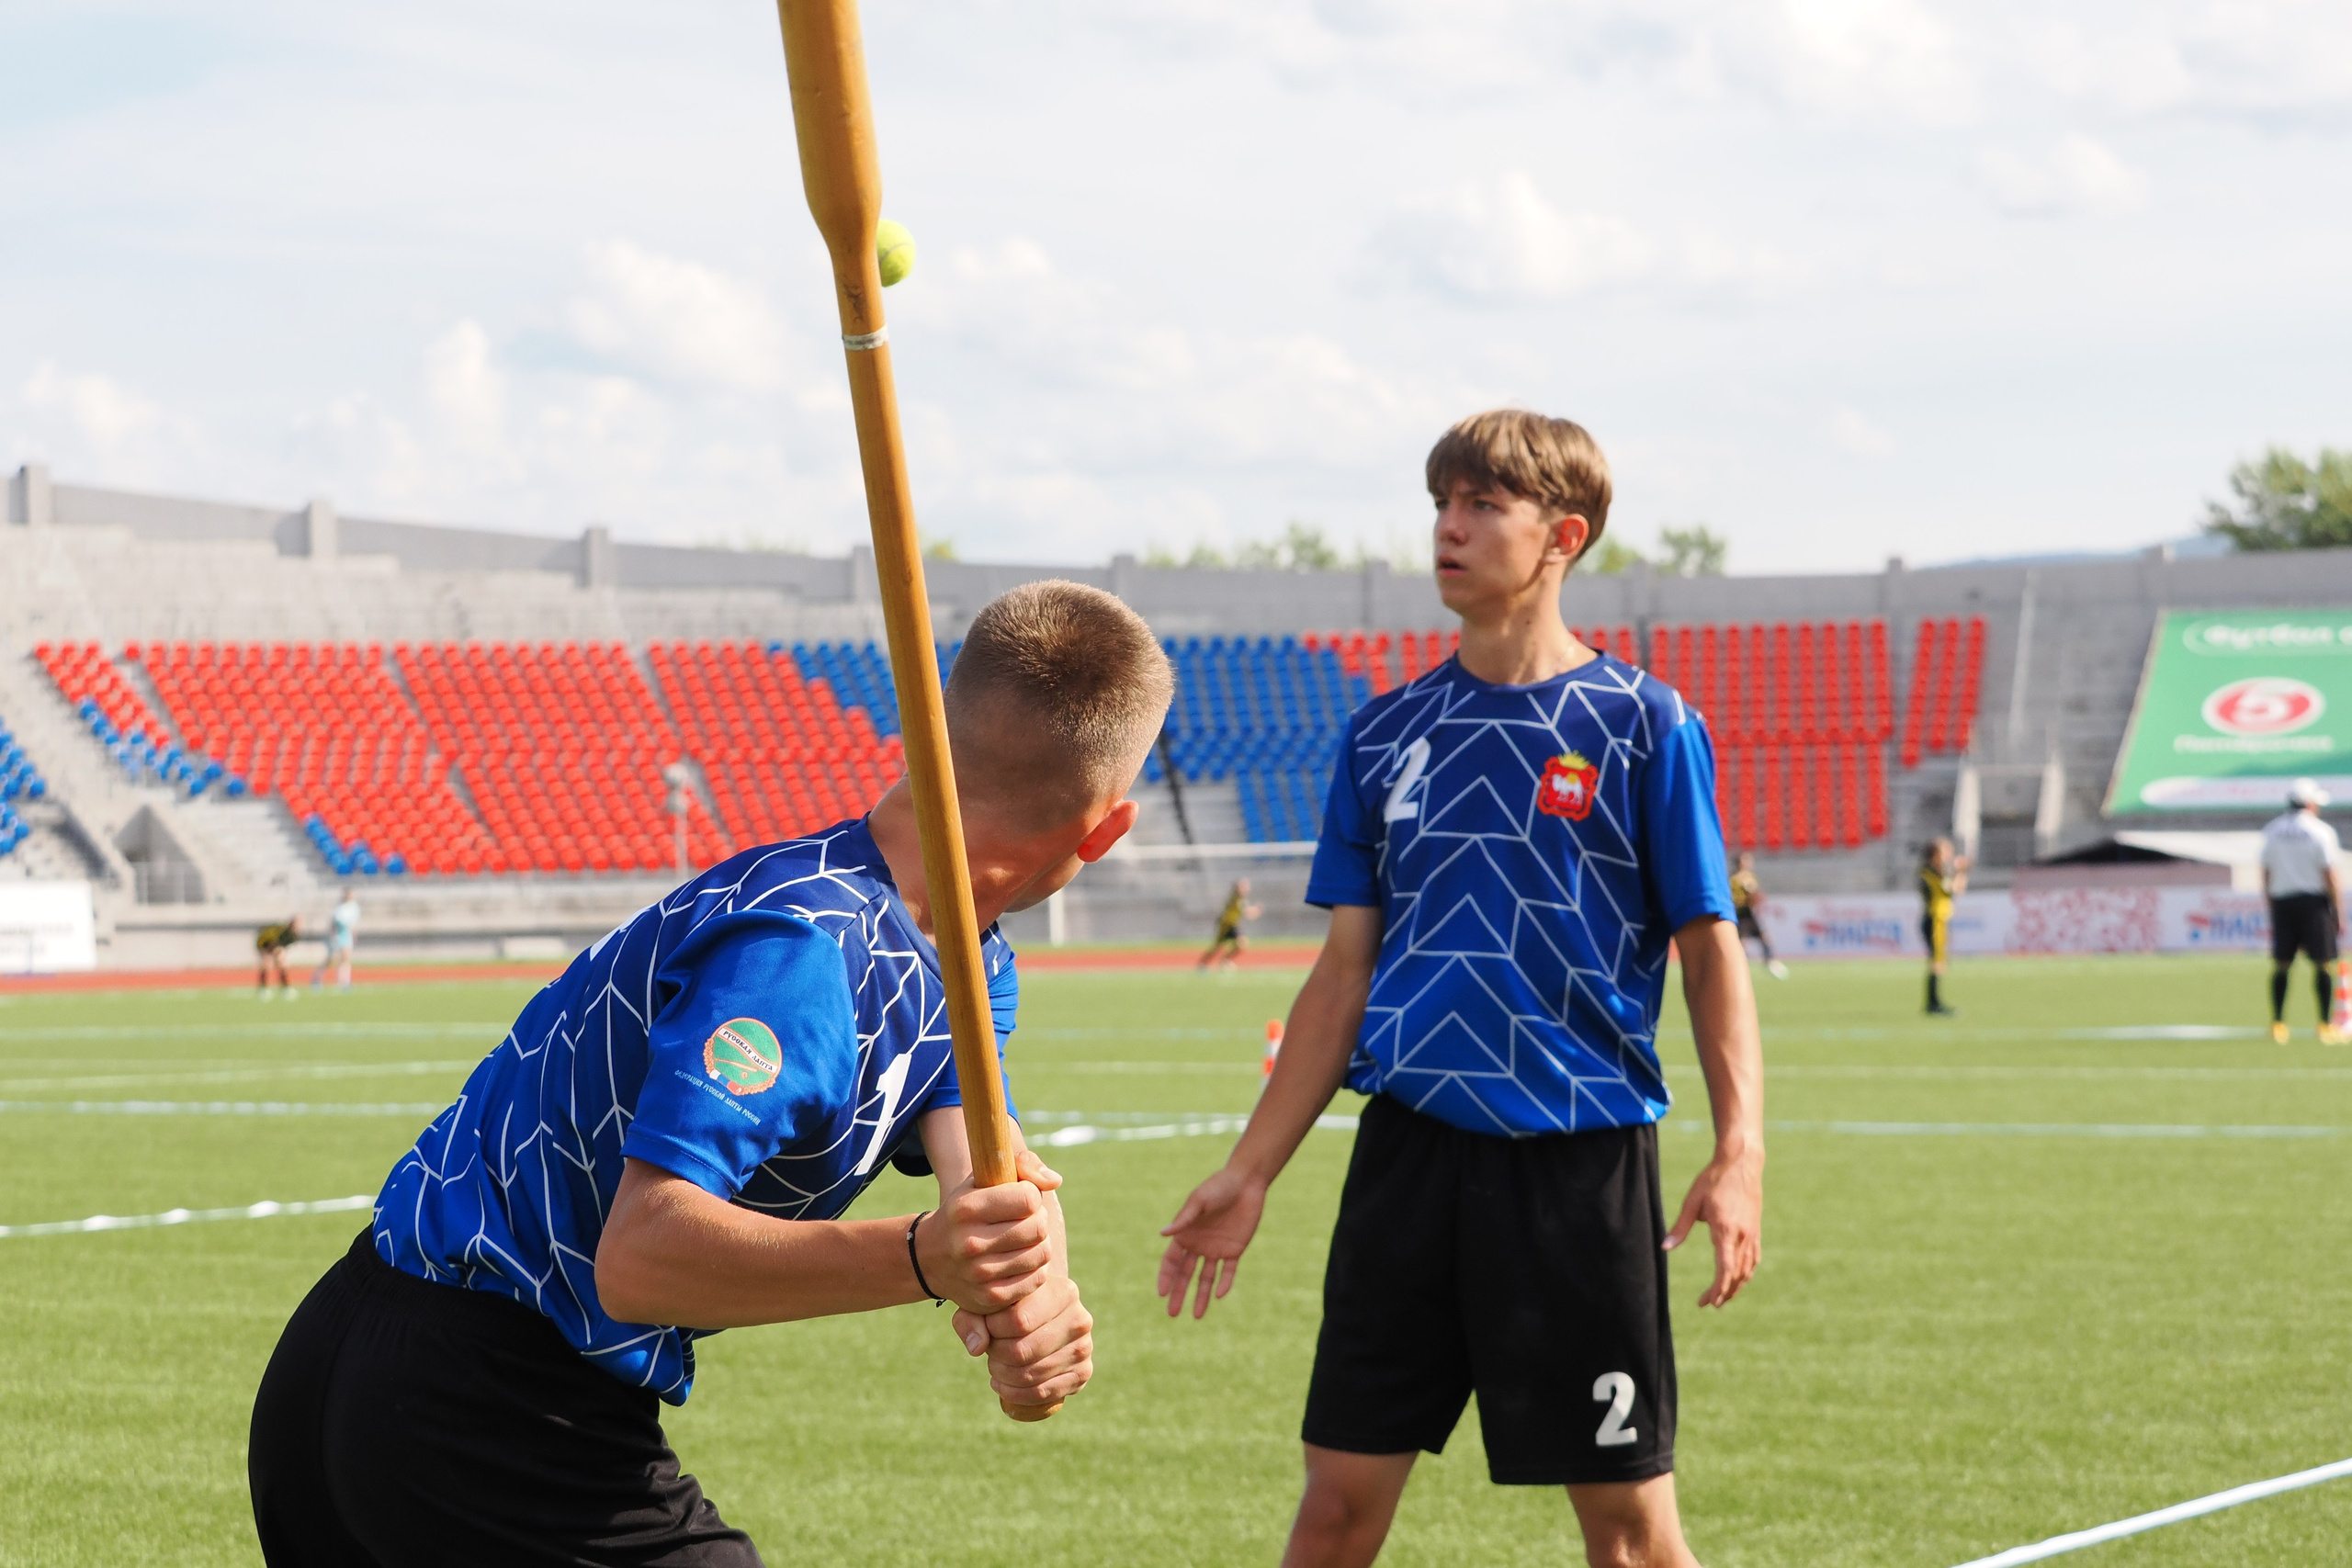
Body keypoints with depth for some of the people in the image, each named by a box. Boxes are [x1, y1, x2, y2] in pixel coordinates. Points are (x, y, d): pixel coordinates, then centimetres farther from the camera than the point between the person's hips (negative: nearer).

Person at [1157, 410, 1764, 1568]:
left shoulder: (1643, 724, -2)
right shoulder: (1385, 733, 10)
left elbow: (1709, 949, -2)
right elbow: (1346, 971, 13)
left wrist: (1738, 1152, -15)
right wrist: (1250, 1172, 8)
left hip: (1580, 1162, -4)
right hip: (1409, 1150, 4)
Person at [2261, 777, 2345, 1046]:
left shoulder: (2271, 830, 7)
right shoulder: (2320, 831, -7)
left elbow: (2266, 874, 8)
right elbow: (2329, 875, -9)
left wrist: (2270, 906, 16)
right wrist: (2339, 912, -4)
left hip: (2281, 901, 4)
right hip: (2314, 901, -4)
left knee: (2281, 965, 7)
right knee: (2323, 964, 0)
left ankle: (2277, 1026, 4)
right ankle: (2326, 1028, -1)